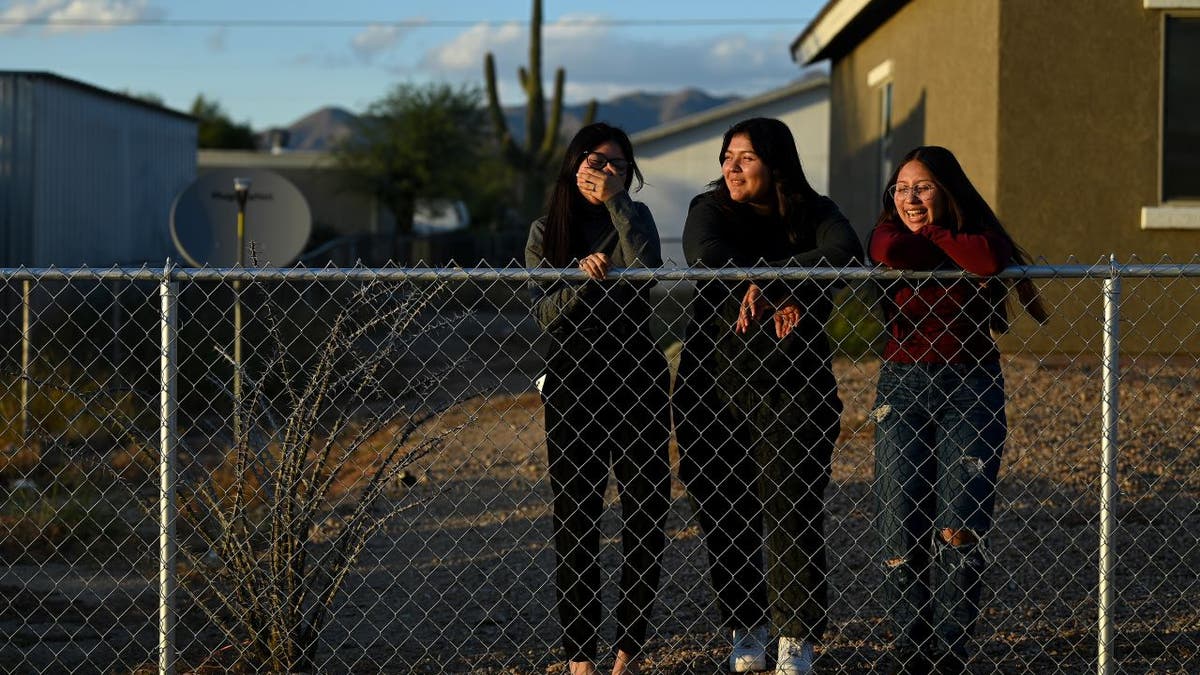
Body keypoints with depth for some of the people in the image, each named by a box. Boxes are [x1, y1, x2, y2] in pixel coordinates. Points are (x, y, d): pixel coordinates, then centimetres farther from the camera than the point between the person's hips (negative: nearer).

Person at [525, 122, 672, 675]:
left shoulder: (634, 217, 6)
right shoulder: (545, 232, 6)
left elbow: (645, 270, -14)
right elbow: (543, 311, -4)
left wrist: (615, 202, -13)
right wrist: (584, 278, -20)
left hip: (637, 377, 1)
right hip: (571, 381, 0)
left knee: (645, 514, 0)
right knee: (575, 517, 0)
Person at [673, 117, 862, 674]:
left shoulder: (813, 214, 2)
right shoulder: (709, 209, 4)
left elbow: (845, 256, -19)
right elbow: (708, 254, -17)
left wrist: (765, 285, -28)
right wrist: (757, 290, -33)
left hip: (791, 383, -1)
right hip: (713, 380, 1)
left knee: (791, 510, -5)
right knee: (723, 512, 3)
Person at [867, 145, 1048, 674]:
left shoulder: (978, 235, 1)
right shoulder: (887, 232, 6)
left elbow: (992, 260, -24)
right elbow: (891, 251, -19)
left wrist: (932, 235, -10)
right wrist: (955, 253, -6)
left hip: (971, 391, -2)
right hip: (902, 388, 2)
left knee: (959, 530, -8)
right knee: (901, 534, -1)